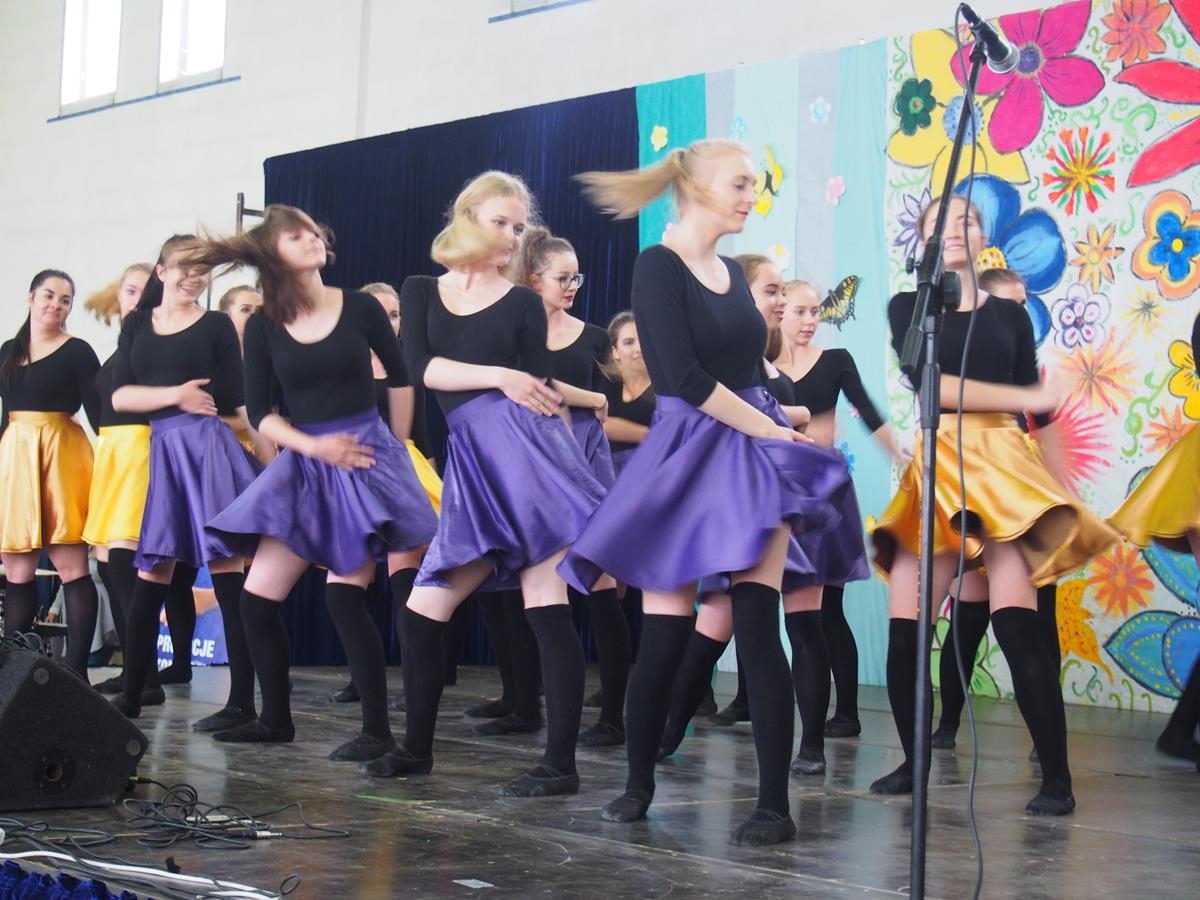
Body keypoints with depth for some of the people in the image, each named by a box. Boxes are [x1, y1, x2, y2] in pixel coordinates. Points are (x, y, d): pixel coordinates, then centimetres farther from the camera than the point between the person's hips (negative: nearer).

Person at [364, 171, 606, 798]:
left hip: (522, 443, -3)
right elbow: (422, 368, -1)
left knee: (546, 610, -9)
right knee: (421, 612, 6)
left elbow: (537, 388, 6)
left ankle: (560, 763, -7)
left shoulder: (522, 303, 10)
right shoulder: (422, 292, 15)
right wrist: (500, 376, -10)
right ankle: (416, 747, 24)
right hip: (470, 463, 3)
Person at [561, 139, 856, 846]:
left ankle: (775, 803, -6)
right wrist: (770, 428, -11)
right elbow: (686, 378, -16)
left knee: (758, 629, -8)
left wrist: (777, 427, 0)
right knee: (665, 635, -1)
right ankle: (639, 783, 20)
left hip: (752, 454, 5)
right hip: (684, 459, -4)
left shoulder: (733, 272, 14)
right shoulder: (659, 265, -7)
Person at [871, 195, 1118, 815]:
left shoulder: (1009, 315, 14)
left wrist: (1064, 497, 5)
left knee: (1016, 628, -16)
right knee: (903, 633, -4)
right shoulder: (907, 307, 9)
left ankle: (1056, 778, -10)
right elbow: (932, 384, -8)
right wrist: (1025, 398, -11)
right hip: (934, 469, 1)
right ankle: (912, 762, 16)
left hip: (1003, 466, -1)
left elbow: (1039, 412, 12)